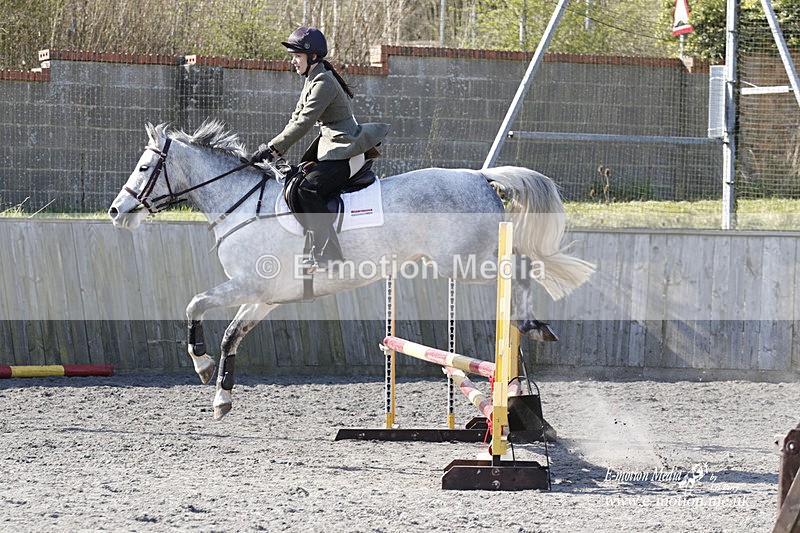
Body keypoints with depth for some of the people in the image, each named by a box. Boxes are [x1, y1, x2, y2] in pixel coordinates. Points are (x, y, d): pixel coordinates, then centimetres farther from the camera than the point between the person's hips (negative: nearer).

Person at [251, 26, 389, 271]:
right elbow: (296, 118, 15)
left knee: (308, 190, -24)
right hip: (331, 145, 11)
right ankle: (320, 252, 17)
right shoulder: (313, 80, 14)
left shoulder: (323, 84, -19)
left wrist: (273, 148, -21)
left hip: (346, 151, -11)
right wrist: (274, 147, 4)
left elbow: (304, 123, -23)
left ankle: (329, 256, -25)